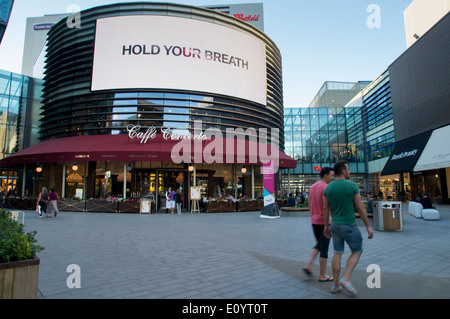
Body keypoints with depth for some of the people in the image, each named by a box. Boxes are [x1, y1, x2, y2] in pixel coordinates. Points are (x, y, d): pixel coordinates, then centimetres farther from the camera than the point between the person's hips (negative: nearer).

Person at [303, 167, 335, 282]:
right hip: (324, 222, -8)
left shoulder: (312, 187, 10)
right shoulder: (326, 188, -16)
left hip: (314, 221, 8)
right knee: (324, 249, 3)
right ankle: (322, 276, 13)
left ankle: (308, 265, 12)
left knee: (319, 245, 22)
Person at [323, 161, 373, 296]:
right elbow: (360, 207, -11)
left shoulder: (328, 187, 1)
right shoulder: (352, 186, -12)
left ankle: (335, 285, 17)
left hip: (335, 225, 5)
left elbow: (325, 209, 4)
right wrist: (368, 226, -2)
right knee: (357, 251, 13)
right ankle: (346, 279, 0)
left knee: (337, 253, 12)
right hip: (349, 225, -5)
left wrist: (326, 226, 14)